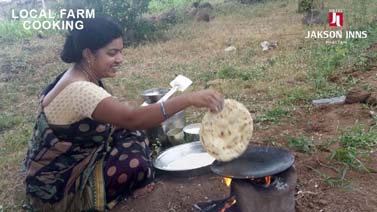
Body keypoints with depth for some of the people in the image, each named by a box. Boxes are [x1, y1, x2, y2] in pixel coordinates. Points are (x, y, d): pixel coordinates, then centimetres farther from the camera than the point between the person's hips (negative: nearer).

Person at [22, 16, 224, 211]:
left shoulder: (82, 76, -1)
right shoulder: (80, 90, -32)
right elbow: (132, 119, -44)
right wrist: (189, 98, -48)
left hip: (75, 160, 9)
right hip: (55, 183, -8)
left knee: (131, 135, -4)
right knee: (135, 164, -23)